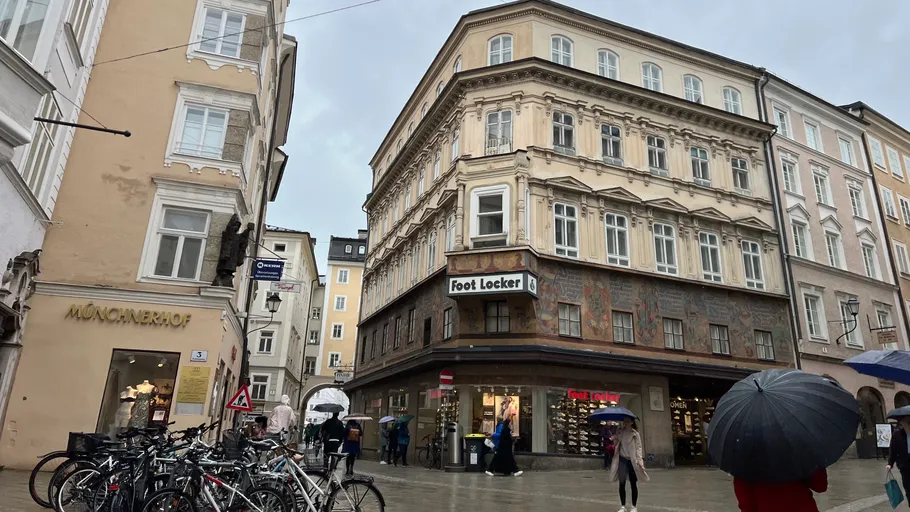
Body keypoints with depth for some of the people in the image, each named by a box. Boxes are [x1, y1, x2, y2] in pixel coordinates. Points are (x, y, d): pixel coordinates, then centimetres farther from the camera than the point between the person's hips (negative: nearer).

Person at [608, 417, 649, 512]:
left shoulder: (635, 434, -3)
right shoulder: (619, 432, 4)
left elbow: (638, 447, -6)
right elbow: (615, 444, 8)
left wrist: (639, 460, -16)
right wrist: (615, 439, -13)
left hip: (632, 460, -2)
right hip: (622, 459, 2)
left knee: (633, 484, 5)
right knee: (622, 483, 2)